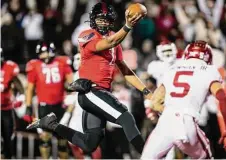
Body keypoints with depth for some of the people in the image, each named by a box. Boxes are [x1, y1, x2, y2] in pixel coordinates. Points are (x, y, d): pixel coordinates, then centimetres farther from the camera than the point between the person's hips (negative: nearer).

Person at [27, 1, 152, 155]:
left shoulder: (114, 41, 17)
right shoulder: (87, 36, -7)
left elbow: (125, 71, 17)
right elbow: (109, 43, -27)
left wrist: (146, 91, 10)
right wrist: (127, 27, -43)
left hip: (102, 93, 9)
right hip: (91, 92, -9)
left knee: (89, 145, 10)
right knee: (127, 119, -21)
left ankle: (52, 124, 22)